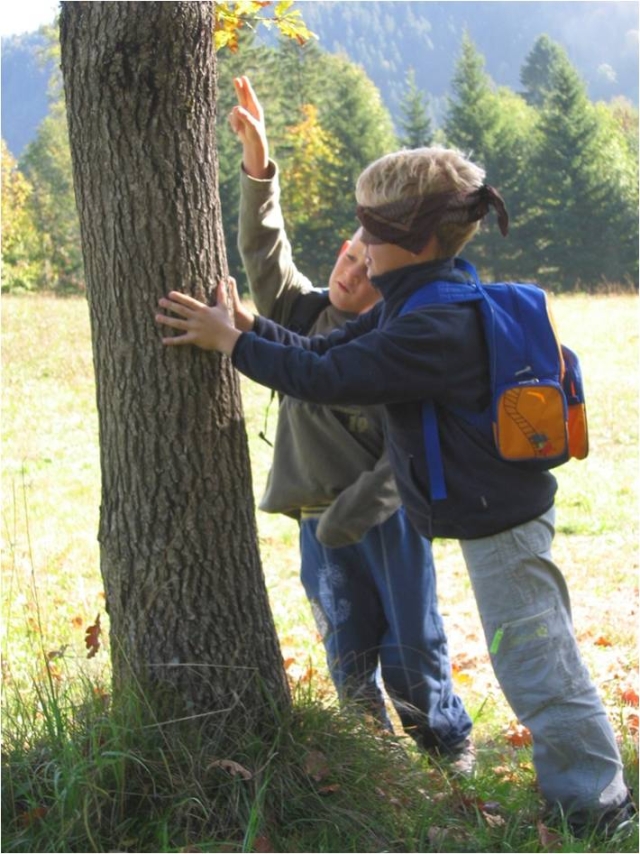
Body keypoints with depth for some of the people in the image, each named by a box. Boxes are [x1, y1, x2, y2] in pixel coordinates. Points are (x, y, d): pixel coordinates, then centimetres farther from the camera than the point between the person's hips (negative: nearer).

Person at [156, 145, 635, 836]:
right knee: (533, 661, 20)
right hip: (496, 511, 10)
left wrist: (230, 343, -20)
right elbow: (325, 352, 7)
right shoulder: (413, 305, 8)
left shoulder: (435, 326, -26)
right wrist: (244, 326, -4)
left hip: (501, 519, -10)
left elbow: (327, 378, -28)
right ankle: (578, 780, 32)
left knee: (535, 665, 0)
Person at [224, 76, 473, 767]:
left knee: (412, 643, 2)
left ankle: (448, 743, 22)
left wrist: (349, 515, -16)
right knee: (350, 651, 7)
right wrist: (257, 162, -18)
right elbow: (265, 249, -6)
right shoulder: (302, 312, 5)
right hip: (320, 523, 3)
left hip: (386, 514, -3)